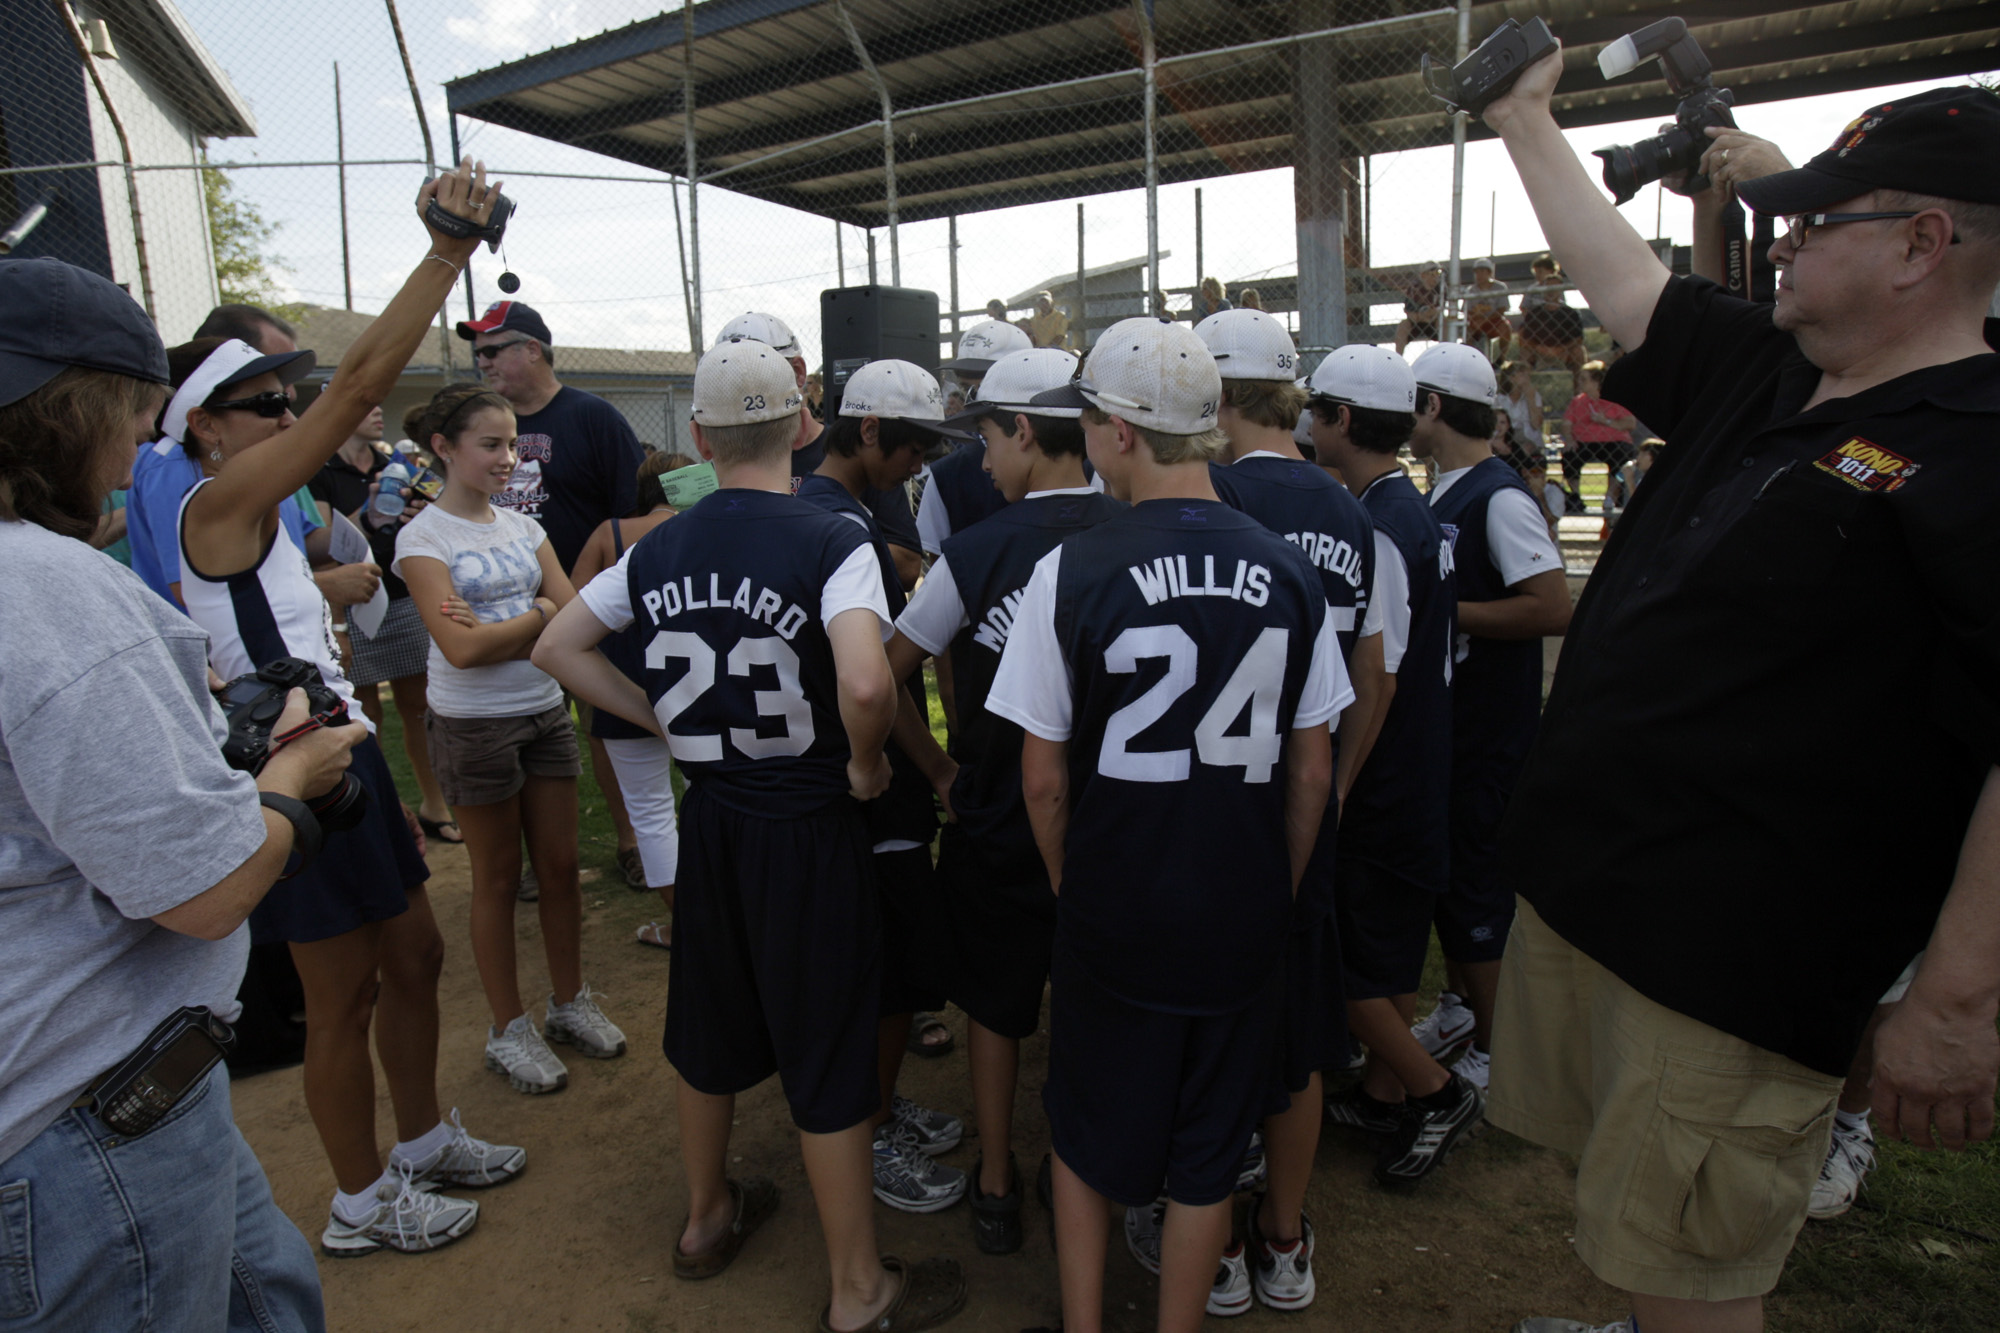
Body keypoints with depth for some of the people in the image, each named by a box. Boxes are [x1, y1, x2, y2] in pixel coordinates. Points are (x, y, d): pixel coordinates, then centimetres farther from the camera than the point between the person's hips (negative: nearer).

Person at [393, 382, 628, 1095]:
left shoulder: (523, 527, 7)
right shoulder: (423, 537, -8)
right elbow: (461, 647, -18)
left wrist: (495, 625, -15)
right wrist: (539, 614, -8)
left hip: (546, 711, 5)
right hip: (473, 724, -4)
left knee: (560, 864, 10)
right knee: (498, 876, 6)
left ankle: (570, 1003, 28)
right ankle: (509, 1029, 22)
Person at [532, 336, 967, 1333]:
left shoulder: (661, 549, 0)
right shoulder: (830, 542, -18)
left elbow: (557, 645, 8)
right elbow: (865, 683, -34)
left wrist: (661, 721, 7)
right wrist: (866, 764, -15)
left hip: (709, 820, 5)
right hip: (810, 828, -5)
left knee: (708, 1023, 23)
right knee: (828, 1053, 7)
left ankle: (708, 1216, 46)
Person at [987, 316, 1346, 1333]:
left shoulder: (1071, 571, -15)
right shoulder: (1287, 573, -7)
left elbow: (1044, 776, -9)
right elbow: (1312, 772, 0)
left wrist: (1071, 888, 7)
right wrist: (1276, 891, 13)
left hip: (1112, 918, -2)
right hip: (1244, 925, 2)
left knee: (1086, 1139, 22)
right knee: (1205, 1160, 20)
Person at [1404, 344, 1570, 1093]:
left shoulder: (1499, 497, -18)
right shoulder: (1444, 491, 11)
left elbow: (1554, 609, -26)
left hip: (1490, 726, -9)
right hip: (1444, 714, 9)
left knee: (1477, 882, 1)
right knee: (1442, 868, 19)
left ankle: (1491, 1054, 18)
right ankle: (1455, 1007, 38)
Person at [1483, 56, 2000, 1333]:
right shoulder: (1763, 380, 8)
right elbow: (1620, 275, 19)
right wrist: (1528, 121, 28)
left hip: (1728, 965, -8)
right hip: (1581, 893, 8)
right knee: (1627, 1228, 25)